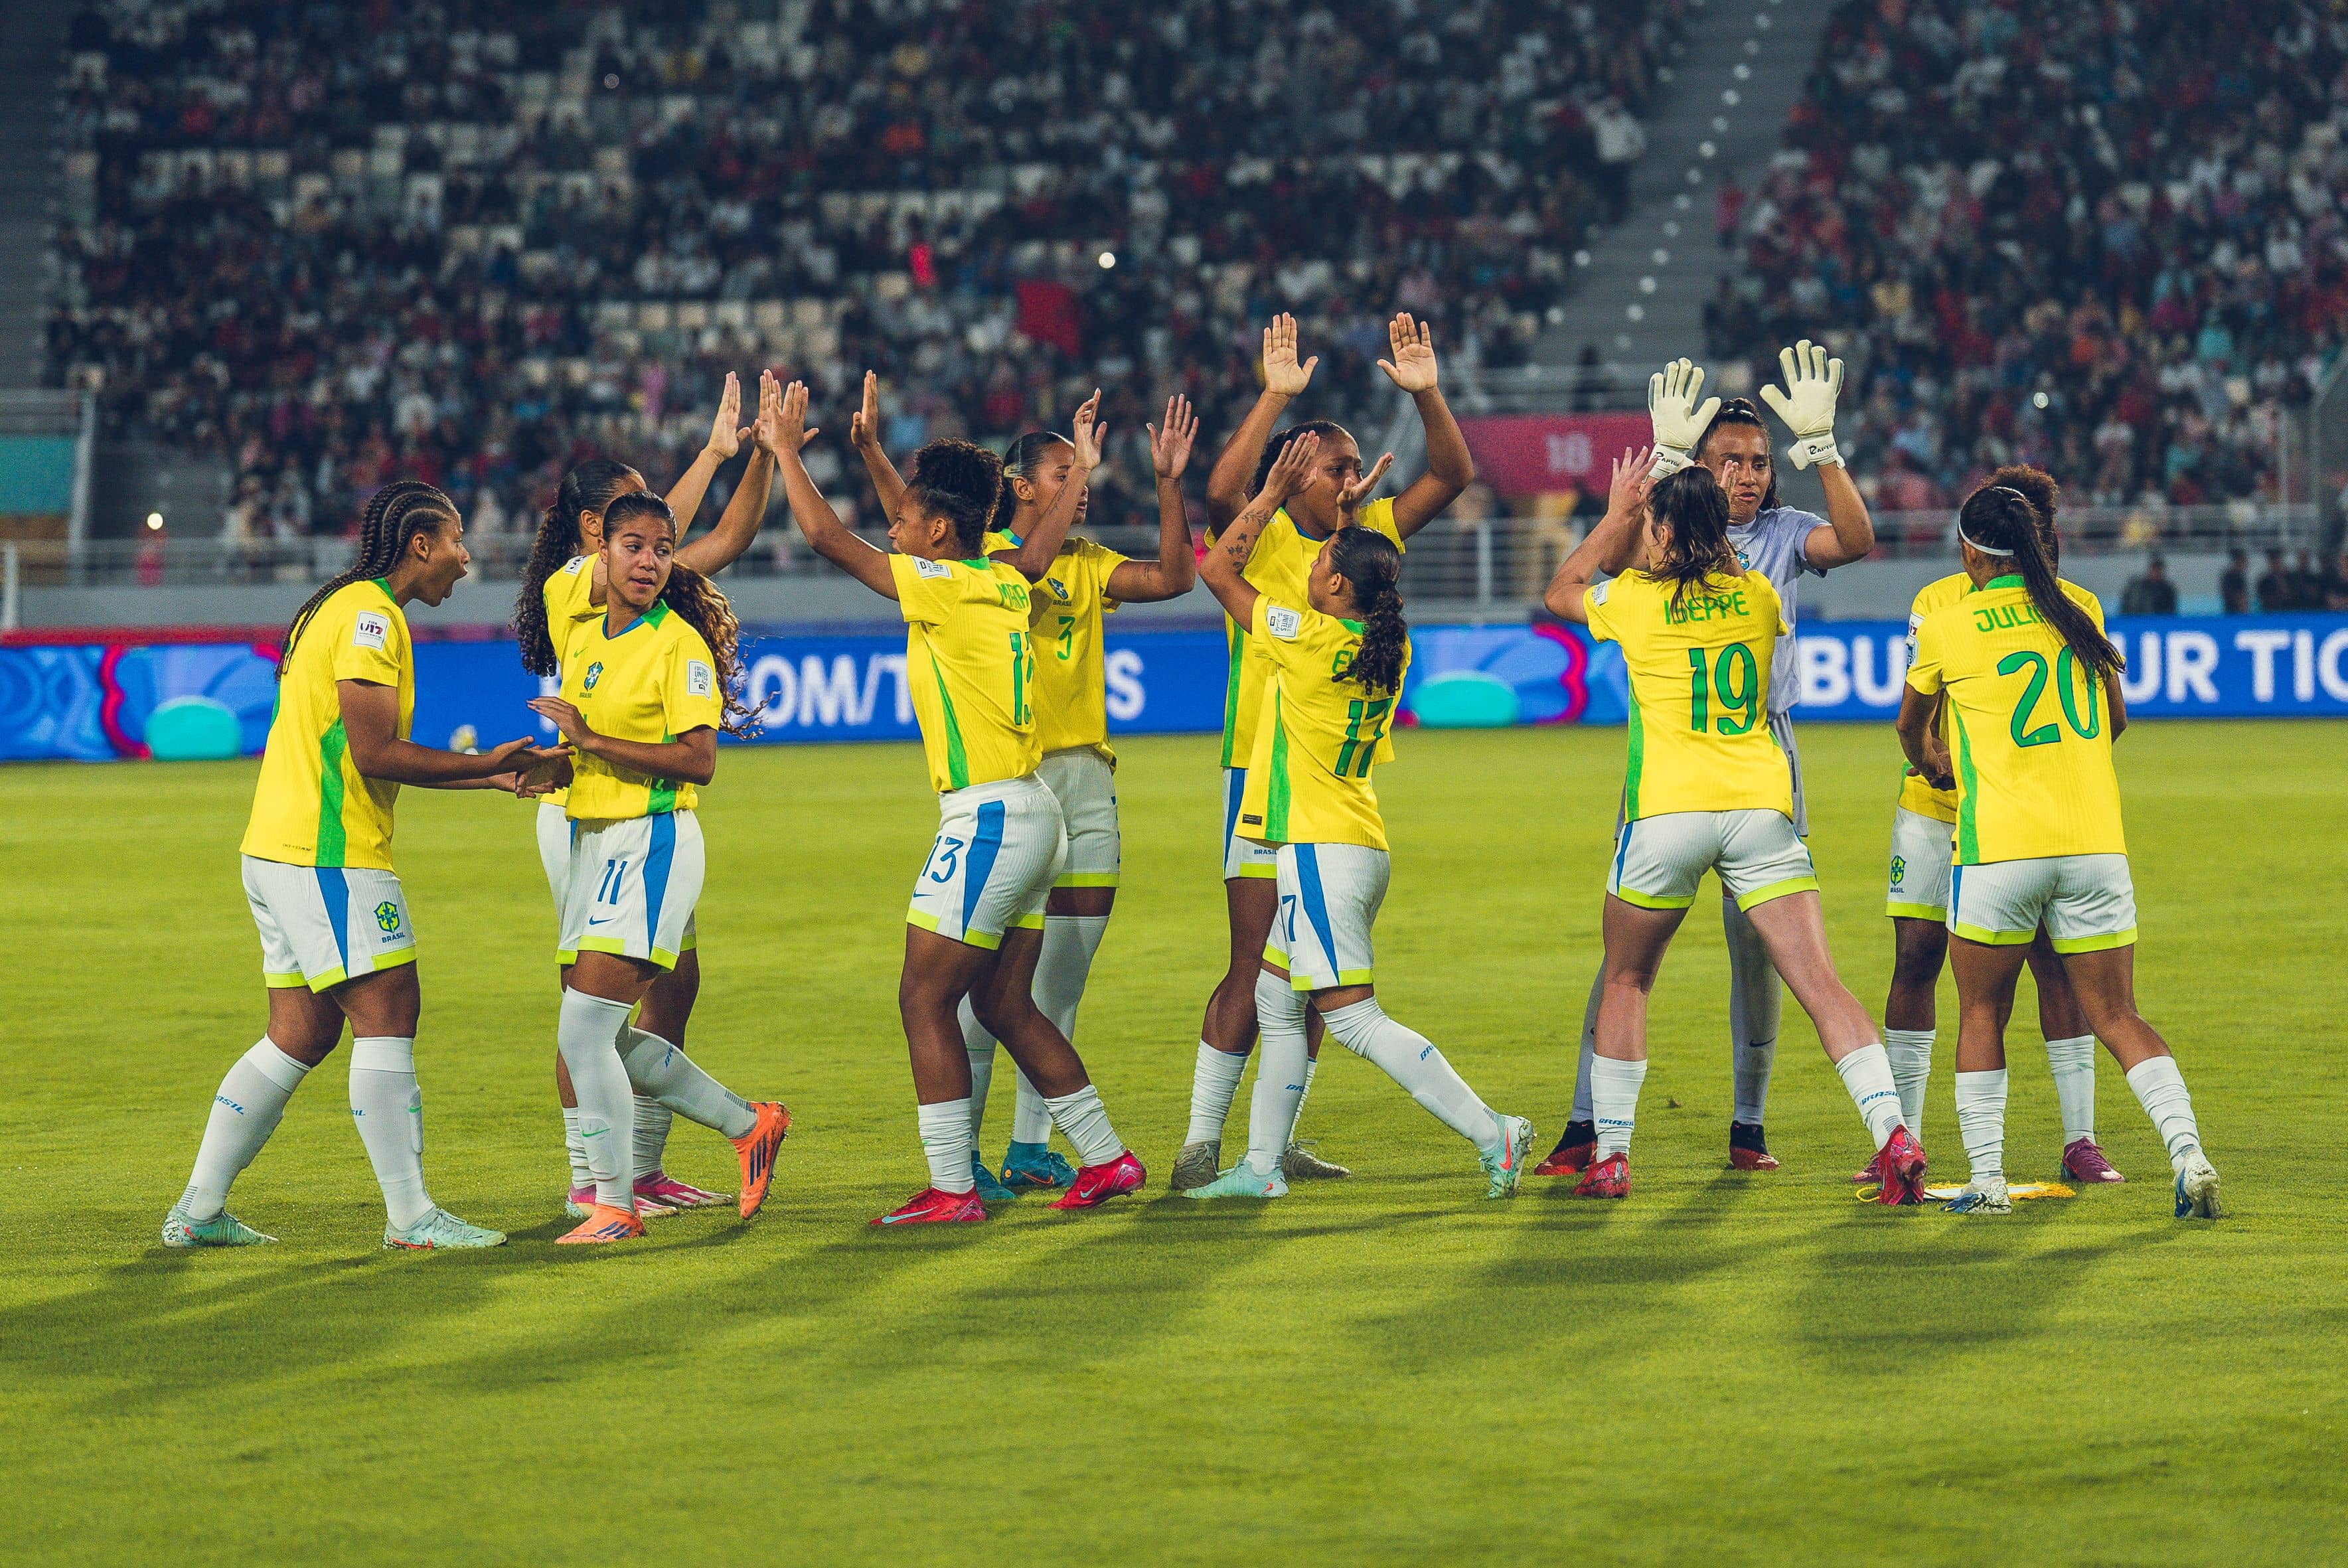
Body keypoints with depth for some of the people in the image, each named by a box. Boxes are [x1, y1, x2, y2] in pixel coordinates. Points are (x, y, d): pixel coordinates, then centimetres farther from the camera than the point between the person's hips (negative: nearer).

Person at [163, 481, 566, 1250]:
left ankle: (198, 1211, 12)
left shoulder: (350, 609, 21)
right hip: (328, 857, -10)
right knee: (387, 1014, -8)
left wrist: (493, 770, 19)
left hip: (280, 852, 10)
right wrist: (487, 765, -10)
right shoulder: (369, 613, -12)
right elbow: (375, 754, -18)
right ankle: (410, 1216, -7)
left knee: (301, 1034, 11)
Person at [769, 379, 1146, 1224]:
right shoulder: (1004, 582, 11)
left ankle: (952, 1187, -7)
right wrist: (1080, 471, 46)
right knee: (1005, 1005, 16)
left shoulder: (942, 585, -12)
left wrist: (786, 451, 1)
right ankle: (1105, 1157, 20)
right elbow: (1039, 550, 35)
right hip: (1028, 813, 9)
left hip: (988, 814, -9)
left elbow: (826, 536, -11)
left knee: (925, 999, -5)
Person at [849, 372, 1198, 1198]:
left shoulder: (1087, 564, 15)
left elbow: (1173, 577, 5)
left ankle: (1031, 1146, 16)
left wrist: (1169, 482, -1)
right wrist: (871, 452, -31)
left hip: (1084, 774, 6)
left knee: (1064, 970, 8)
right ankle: (959, 1151, -3)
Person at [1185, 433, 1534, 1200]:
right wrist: (1346, 516, 26)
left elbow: (1219, 568, -5)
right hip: (1359, 846, 9)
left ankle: (1491, 1132, -16)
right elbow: (1369, 585, 31)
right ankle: (1261, 1165, 20)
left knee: (1354, 1018, -10)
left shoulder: (1310, 641, -15)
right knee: (1277, 1003, 17)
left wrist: (1274, 495, 2)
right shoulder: (1390, 646, 5)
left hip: (1319, 849, -9)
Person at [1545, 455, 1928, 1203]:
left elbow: (1560, 593, 23)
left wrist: (1615, 516, 31)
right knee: (1819, 981, -6)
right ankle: (1893, 1134, -20)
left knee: (1625, 981, 16)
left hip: (1667, 808, -2)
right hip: (1761, 805, 2)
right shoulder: (1758, 597, 9)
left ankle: (1608, 1157, 14)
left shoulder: (1635, 599, 1)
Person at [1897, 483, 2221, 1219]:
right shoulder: (2081, 610, 9)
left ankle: (1987, 1178, 5)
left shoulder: (1946, 627, 1)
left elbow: (1909, 727, 20)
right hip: (2096, 846, 3)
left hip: (1999, 848, -3)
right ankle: (2189, 1154, -10)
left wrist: (1927, 765, 43)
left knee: (1981, 1014, 12)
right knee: (2118, 1017, 6)